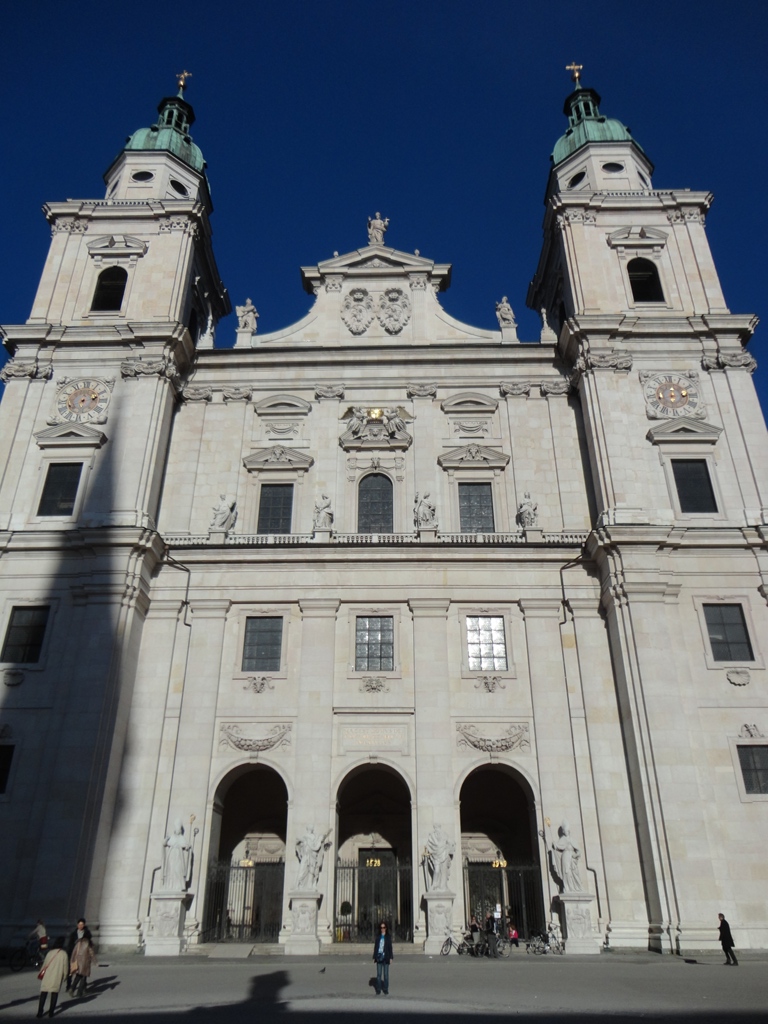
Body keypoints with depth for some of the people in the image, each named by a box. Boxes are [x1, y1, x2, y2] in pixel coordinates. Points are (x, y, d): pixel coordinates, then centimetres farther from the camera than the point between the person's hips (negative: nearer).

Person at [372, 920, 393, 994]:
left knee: (386, 974, 3)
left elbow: (390, 947, 1)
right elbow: (375, 947, 7)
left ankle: (386, 990, 11)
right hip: (379, 957, 1)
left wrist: (391, 957, -3)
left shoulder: (388, 937, 1)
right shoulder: (378, 937, 5)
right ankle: (378, 990, 10)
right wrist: (375, 957, 3)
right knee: (378, 974, 3)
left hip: (386, 957, -1)